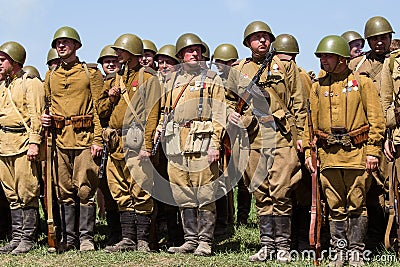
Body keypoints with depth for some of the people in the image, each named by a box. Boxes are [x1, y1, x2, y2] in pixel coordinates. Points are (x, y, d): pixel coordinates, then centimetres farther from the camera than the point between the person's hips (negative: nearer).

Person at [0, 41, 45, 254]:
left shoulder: (31, 83, -2)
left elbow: (36, 115, -9)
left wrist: (34, 142, -17)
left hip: (23, 142, -7)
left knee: (27, 193, -5)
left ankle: (28, 238, -1)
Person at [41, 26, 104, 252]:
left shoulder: (91, 72, 4)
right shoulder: (51, 76, 16)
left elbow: (98, 107, 0)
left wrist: (98, 140, -8)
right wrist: (45, 118, 2)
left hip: (84, 137, -4)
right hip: (60, 138, 4)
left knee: (85, 189, -4)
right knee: (65, 191, 7)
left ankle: (86, 237, 3)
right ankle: (68, 237, 14)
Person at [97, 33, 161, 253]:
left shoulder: (147, 79, -1)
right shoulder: (116, 79, 21)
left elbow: (151, 114, -10)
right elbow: (102, 111, 24)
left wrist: (147, 146, -18)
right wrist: (110, 98, 2)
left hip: (135, 141, -7)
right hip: (116, 144, 8)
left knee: (141, 192, -6)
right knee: (122, 193, 8)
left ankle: (142, 240, -2)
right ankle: (128, 238, 13)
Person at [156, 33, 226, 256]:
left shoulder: (212, 78, 6)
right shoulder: (173, 81, 20)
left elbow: (219, 114, -2)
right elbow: (166, 111, 25)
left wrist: (215, 144, -11)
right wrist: (160, 129, 10)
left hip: (202, 141, -5)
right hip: (177, 143, 5)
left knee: (205, 195, -5)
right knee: (183, 195, 7)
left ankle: (205, 242, -1)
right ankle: (191, 240, 14)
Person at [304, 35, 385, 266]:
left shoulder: (362, 83, 3)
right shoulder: (318, 87, 13)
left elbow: (376, 119, 0)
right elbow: (311, 121, 15)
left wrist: (373, 151, -7)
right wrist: (309, 151, 7)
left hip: (356, 153, -3)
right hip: (328, 155, 3)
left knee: (357, 204, 1)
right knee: (335, 206, 6)